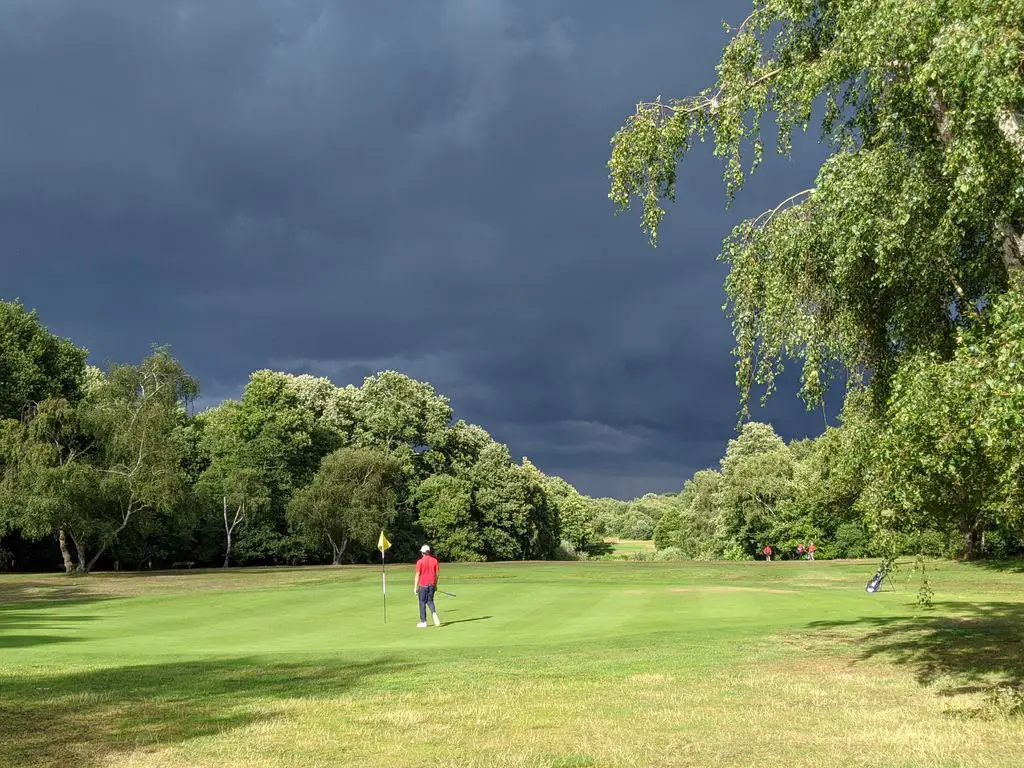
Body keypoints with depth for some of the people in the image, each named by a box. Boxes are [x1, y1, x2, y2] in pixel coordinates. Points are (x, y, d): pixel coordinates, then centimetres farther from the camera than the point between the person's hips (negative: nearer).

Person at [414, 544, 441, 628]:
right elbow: (436, 574, 6)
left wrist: (415, 587, -4)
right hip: (432, 585, 3)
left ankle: (423, 622, 9)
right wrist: (435, 585, 16)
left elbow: (417, 575, -9)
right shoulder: (434, 560, 2)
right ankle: (434, 613, -12)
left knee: (422, 602, 6)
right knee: (430, 601, 17)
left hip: (423, 585, -3)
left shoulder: (420, 562, -8)